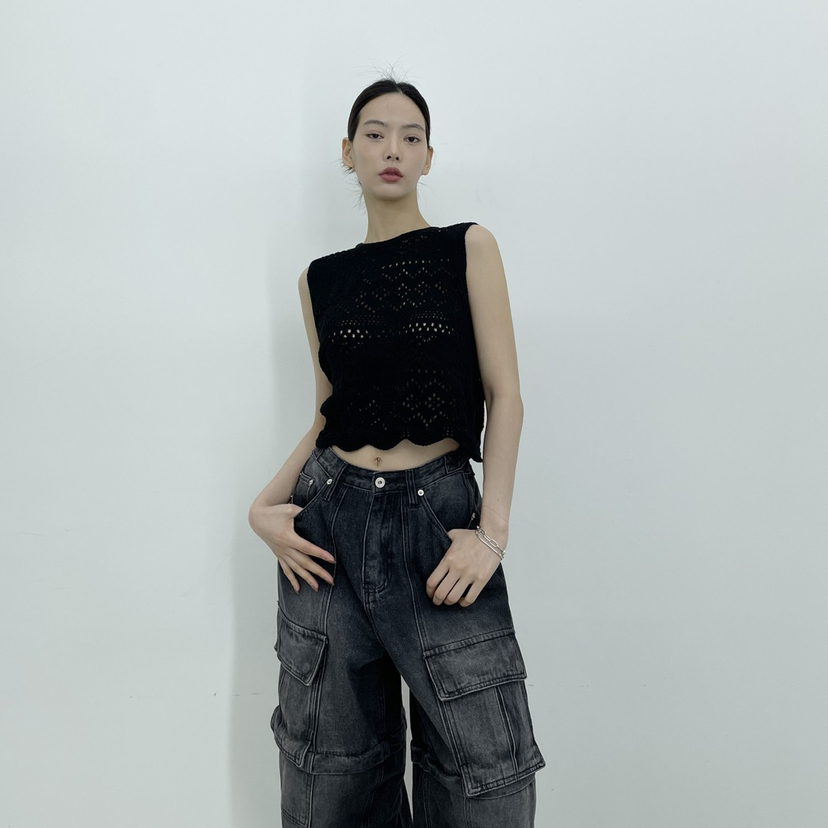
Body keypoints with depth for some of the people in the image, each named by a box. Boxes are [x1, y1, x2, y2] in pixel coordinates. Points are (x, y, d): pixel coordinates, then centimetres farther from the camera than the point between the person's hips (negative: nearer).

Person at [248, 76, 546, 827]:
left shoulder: (469, 248, 2)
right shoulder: (321, 279, 10)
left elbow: (504, 396, -2)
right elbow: (331, 412, 14)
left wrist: (492, 530, -12)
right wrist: (267, 506, 0)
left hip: (439, 514, -2)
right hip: (333, 518, 3)